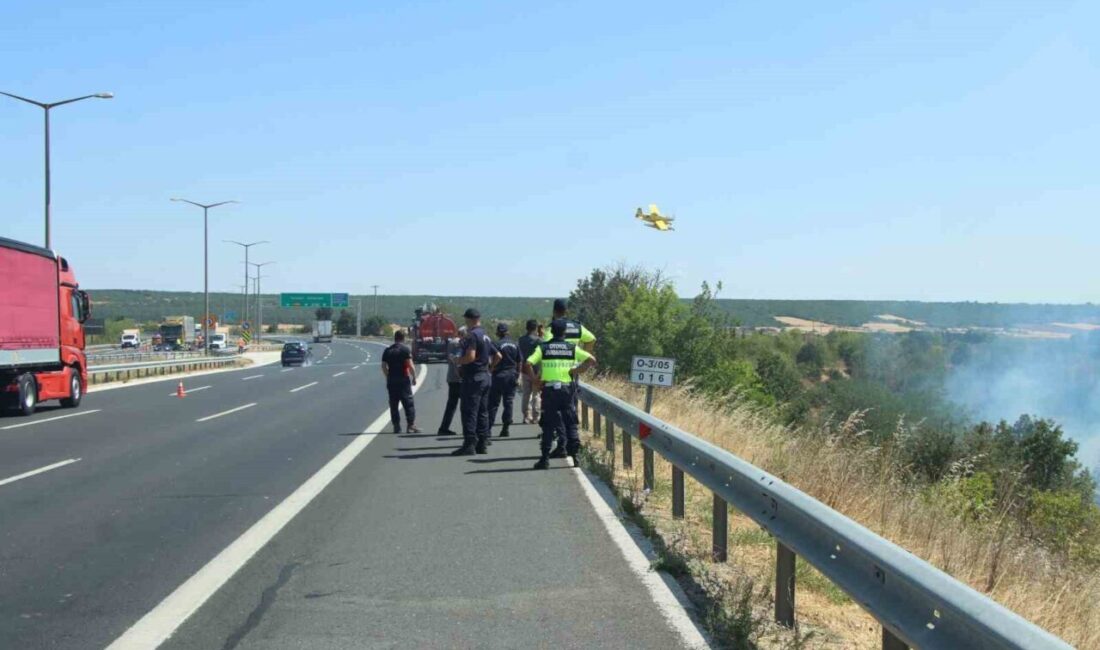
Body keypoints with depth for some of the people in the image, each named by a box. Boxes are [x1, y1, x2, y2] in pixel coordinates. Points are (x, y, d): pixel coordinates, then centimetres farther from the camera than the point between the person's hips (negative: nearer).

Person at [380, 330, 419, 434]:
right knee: (408, 403, -1)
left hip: (391, 381, 5)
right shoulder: (405, 349, -6)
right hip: (403, 380, -4)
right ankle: (411, 425, -7)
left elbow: (384, 366, 7)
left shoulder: (388, 350, 9)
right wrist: (414, 377, -4)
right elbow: (410, 365, -12)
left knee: (393, 405, 8)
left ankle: (396, 427, 7)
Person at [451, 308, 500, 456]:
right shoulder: (486, 336, 15)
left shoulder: (471, 335, -14)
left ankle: (469, 445, -10)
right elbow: (498, 356, 20)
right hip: (485, 376, 9)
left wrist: (457, 361, -9)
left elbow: (470, 356, -24)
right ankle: (482, 444, 13)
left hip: (473, 377, -9)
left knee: (469, 411, -7)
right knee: (482, 411, 11)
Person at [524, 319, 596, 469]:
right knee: (570, 423, 10)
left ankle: (545, 458, 1)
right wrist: (576, 370, 2)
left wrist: (536, 380, -2)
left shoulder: (543, 347, 1)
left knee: (548, 424, 4)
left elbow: (527, 364, -11)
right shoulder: (572, 348, 5)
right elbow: (592, 359, -2)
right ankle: (574, 455, 6)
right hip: (567, 388, 1)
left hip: (549, 389, -1)